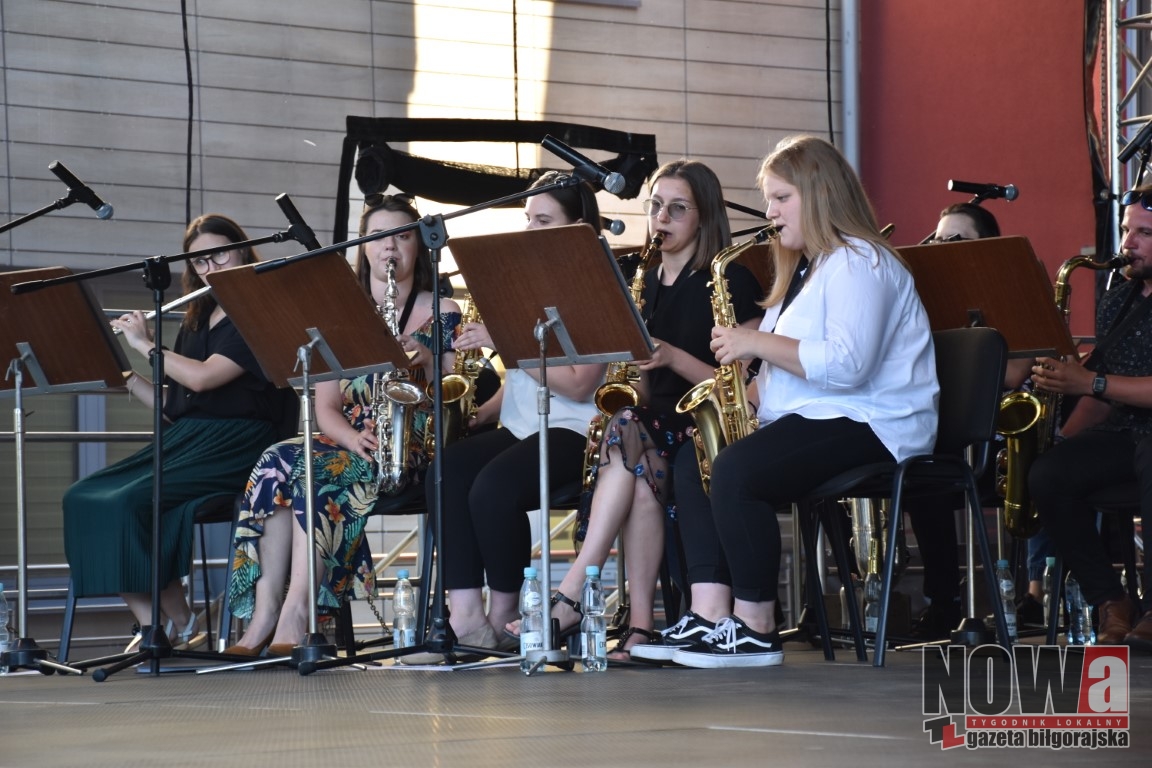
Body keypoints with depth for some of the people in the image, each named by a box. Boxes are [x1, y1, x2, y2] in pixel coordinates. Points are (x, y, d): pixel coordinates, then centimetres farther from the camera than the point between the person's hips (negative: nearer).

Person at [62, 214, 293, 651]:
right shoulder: (195, 323, 21)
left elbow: (202, 377, -16)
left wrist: (144, 344, -4)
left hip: (234, 448, -8)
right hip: (184, 442, 8)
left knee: (129, 501, -28)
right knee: (83, 499, -16)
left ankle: (179, 625, -14)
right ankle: (150, 624, -18)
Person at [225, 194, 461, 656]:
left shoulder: (442, 313, 8)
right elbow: (325, 405, 8)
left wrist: (427, 360, -18)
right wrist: (354, 437, -13)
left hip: (411, 446, -4)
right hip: (349, 444, 4)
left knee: (316, 470, -34)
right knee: (279, 462, -30)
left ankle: (296, 611, -41)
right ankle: (264, 611, -37)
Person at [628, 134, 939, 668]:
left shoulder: (858, 263, -10)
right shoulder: (805, 268, 23)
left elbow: (846, 365, -24)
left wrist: (758, 343, -17)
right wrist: (750, 392, 3)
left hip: (868, 426, -11)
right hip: (809, 420, 11)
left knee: (738, 468, -30)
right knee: (692, 459, -3)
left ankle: (755, 629, -22)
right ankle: (711, 615, -14)